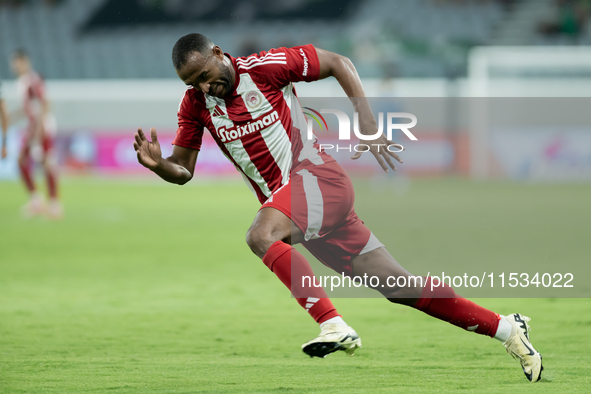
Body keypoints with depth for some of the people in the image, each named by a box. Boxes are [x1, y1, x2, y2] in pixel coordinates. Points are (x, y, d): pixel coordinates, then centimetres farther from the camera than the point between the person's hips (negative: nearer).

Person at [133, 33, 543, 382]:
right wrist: (157, 164, -12)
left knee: (260, 235, -33)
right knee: (399, 287, 2)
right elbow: (183, 170, 10)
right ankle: (505, 328, 9)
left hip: (317, 176, -6)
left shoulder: (264, 67, -9)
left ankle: (335, 326, -38)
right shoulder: (195, 104, 7)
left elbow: (338, 63, -1)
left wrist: (367, 121, -9)